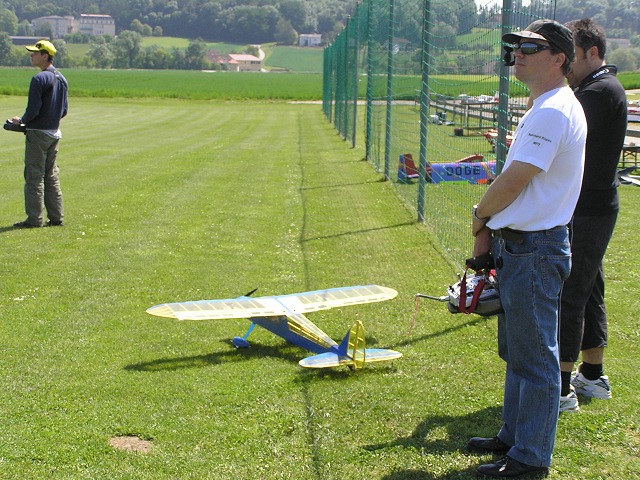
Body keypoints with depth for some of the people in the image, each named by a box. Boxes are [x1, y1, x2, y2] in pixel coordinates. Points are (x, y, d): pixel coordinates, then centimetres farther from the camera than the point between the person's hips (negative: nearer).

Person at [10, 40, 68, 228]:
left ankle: (35, 218, -1)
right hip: (54, 133, 8)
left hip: (38, 133, -8)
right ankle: (56, 217, 14)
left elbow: (33, 109, -19)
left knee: (34, 177, -3)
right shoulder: (62, 79, 10)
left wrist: (21, 120, -2)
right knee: (51, 177, 13)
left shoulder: (39, 79, -16)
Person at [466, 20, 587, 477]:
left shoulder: (553, 113, -19)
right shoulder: (543, 108, 15)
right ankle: (514, 435, 33)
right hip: (519, 245, 11)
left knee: (535, 356, -1)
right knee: (517, 350, 20)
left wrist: (480, 216, -3)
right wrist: (490, 230, 10)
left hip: (535, 250, -11)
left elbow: (511, 184, -20)